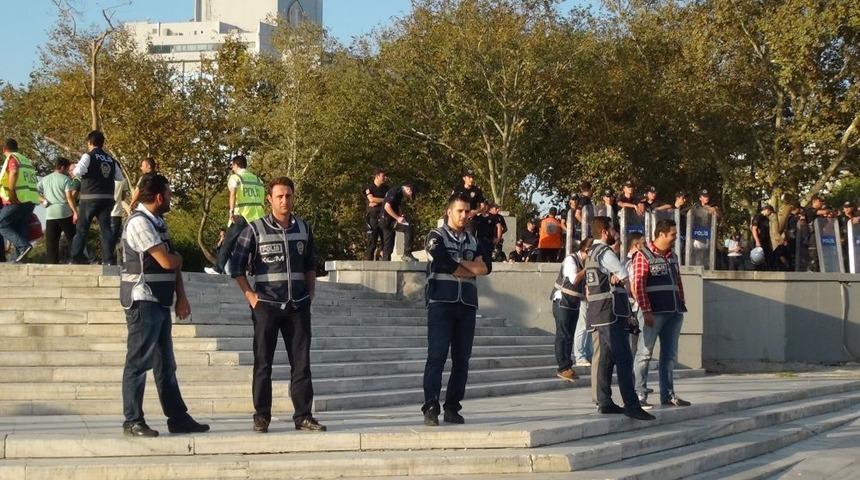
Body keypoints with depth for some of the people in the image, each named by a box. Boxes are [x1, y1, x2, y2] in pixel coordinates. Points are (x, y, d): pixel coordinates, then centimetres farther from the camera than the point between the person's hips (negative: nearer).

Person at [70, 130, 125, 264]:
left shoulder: (88, 156, -5)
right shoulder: (111, 160, 11)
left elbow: (78, 171, -20)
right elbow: (120, 177, 14)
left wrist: (75, 170, 2)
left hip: (89, 198, -4)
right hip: (107, 198, 4)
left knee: (82, 228, 5)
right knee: (106, 228, 2)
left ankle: (76, 257, 7)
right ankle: (108, 258, -6)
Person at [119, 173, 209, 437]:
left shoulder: (158, 223, 15)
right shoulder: (139, 222, -15)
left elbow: (174, 264, 15)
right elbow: (166, 261, -21)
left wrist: (181, 297, 5)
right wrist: (178, 256, 2)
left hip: (160, 302, 10)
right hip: (143, 301, -10)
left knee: (165, 364, 13)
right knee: (139, 363, -5)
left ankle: (178, 418, 19)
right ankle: (133, 422, 0)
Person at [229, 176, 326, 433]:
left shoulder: (303, 228, 8)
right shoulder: (255, 230, -4)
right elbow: (237, 267, -1)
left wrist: (311, 292, 11)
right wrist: (250, 296, -7)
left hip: (298, 306, 3)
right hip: (267, 305, -3)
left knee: (301, 363, 3)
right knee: (263, 363, 2)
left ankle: (303, 415, 9)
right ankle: (261, 417, 8)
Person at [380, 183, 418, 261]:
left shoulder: (399, 194, 19)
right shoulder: (395, 192, -13)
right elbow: (387, 207, -22)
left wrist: (400, 217, 7)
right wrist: (398, 218, -19)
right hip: (387, 220, -10)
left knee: (388, 246, 10)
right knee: (409, 228, -21)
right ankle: (407, 254, -21)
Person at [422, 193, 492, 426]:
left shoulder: (474, 241, 19)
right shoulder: (436, 236, 5)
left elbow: (486, 267, 3)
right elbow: (443, 262, -13)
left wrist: (457, 263, -7)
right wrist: (471, 269, -3)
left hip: (467, 305, 5)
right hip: (441, 302, -5)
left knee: (462, 358, 2)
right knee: (437, 355, -11)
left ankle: (452, 408, 8)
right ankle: (431, 408, -13)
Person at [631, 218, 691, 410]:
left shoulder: (672, 257, 17)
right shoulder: (644, 256, -6)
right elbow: (638, 285, -12)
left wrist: (681, 306, 14)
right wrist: (646, 311, -18)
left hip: (674, 313, 8)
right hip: (655, 313, -8)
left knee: (670, 355, 10)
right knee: (645, 353, -5)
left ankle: (668, 394, 15)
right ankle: (640, 395, -3)